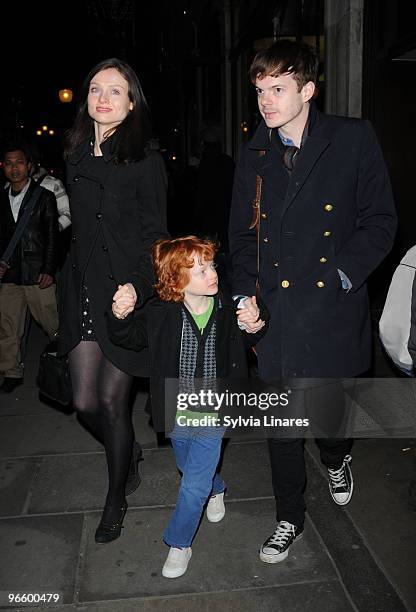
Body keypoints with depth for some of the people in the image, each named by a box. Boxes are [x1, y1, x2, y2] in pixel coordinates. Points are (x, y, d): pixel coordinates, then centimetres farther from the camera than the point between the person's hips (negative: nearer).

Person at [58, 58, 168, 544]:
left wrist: (137, 285, -18)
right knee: (85, 401, 4)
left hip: (126, 291, -5)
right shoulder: (76, 156, 12)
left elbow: (155, 234, -7)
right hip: (83, 289, 5)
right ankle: (130, 455, 37)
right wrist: (70, 280, 12)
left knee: (111, 400, 2)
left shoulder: (144, 160, -5)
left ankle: (116, 498, 26)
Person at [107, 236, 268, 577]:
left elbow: (247, 341, 0)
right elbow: (129, 338, -6)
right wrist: (119, 317, -28)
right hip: (177, 414, 2)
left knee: (194, 486, 1)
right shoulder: (161, 314, -16)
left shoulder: (228, 309, -15)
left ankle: (179, 543, 25)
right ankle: (216, 488, 59)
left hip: (212, 417, -2)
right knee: (190, 468, 26)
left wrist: (257, 325, -24)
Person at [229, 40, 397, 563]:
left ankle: (336, 458, 45)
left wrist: (342, 273, -14)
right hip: (273, 311, 3)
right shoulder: (254, 155, 8)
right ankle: (290, 519, 32)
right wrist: (242, 293, 0)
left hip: (331, 309, -3)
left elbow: (379, 220, -2)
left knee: (325, 409, 6)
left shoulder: (353, 139, -2)